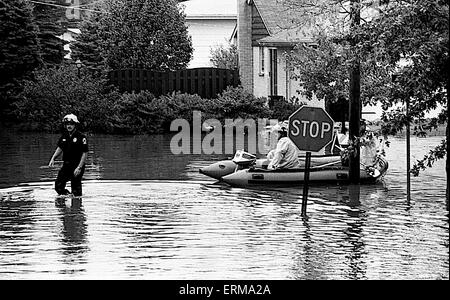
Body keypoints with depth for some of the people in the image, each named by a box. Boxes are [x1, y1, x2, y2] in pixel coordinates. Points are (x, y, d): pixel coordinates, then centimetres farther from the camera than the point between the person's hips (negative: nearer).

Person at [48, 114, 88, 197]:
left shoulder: (81, 137, -12)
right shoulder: (64, 136, 7)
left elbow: (84, 154, -13)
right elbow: (60, 148, 21)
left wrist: (79, 168, -19)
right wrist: (53, 158, 7)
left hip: (77, 166, -6)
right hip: (66, 165, 6)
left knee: (76, 189, -3)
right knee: (58, 186, 5)